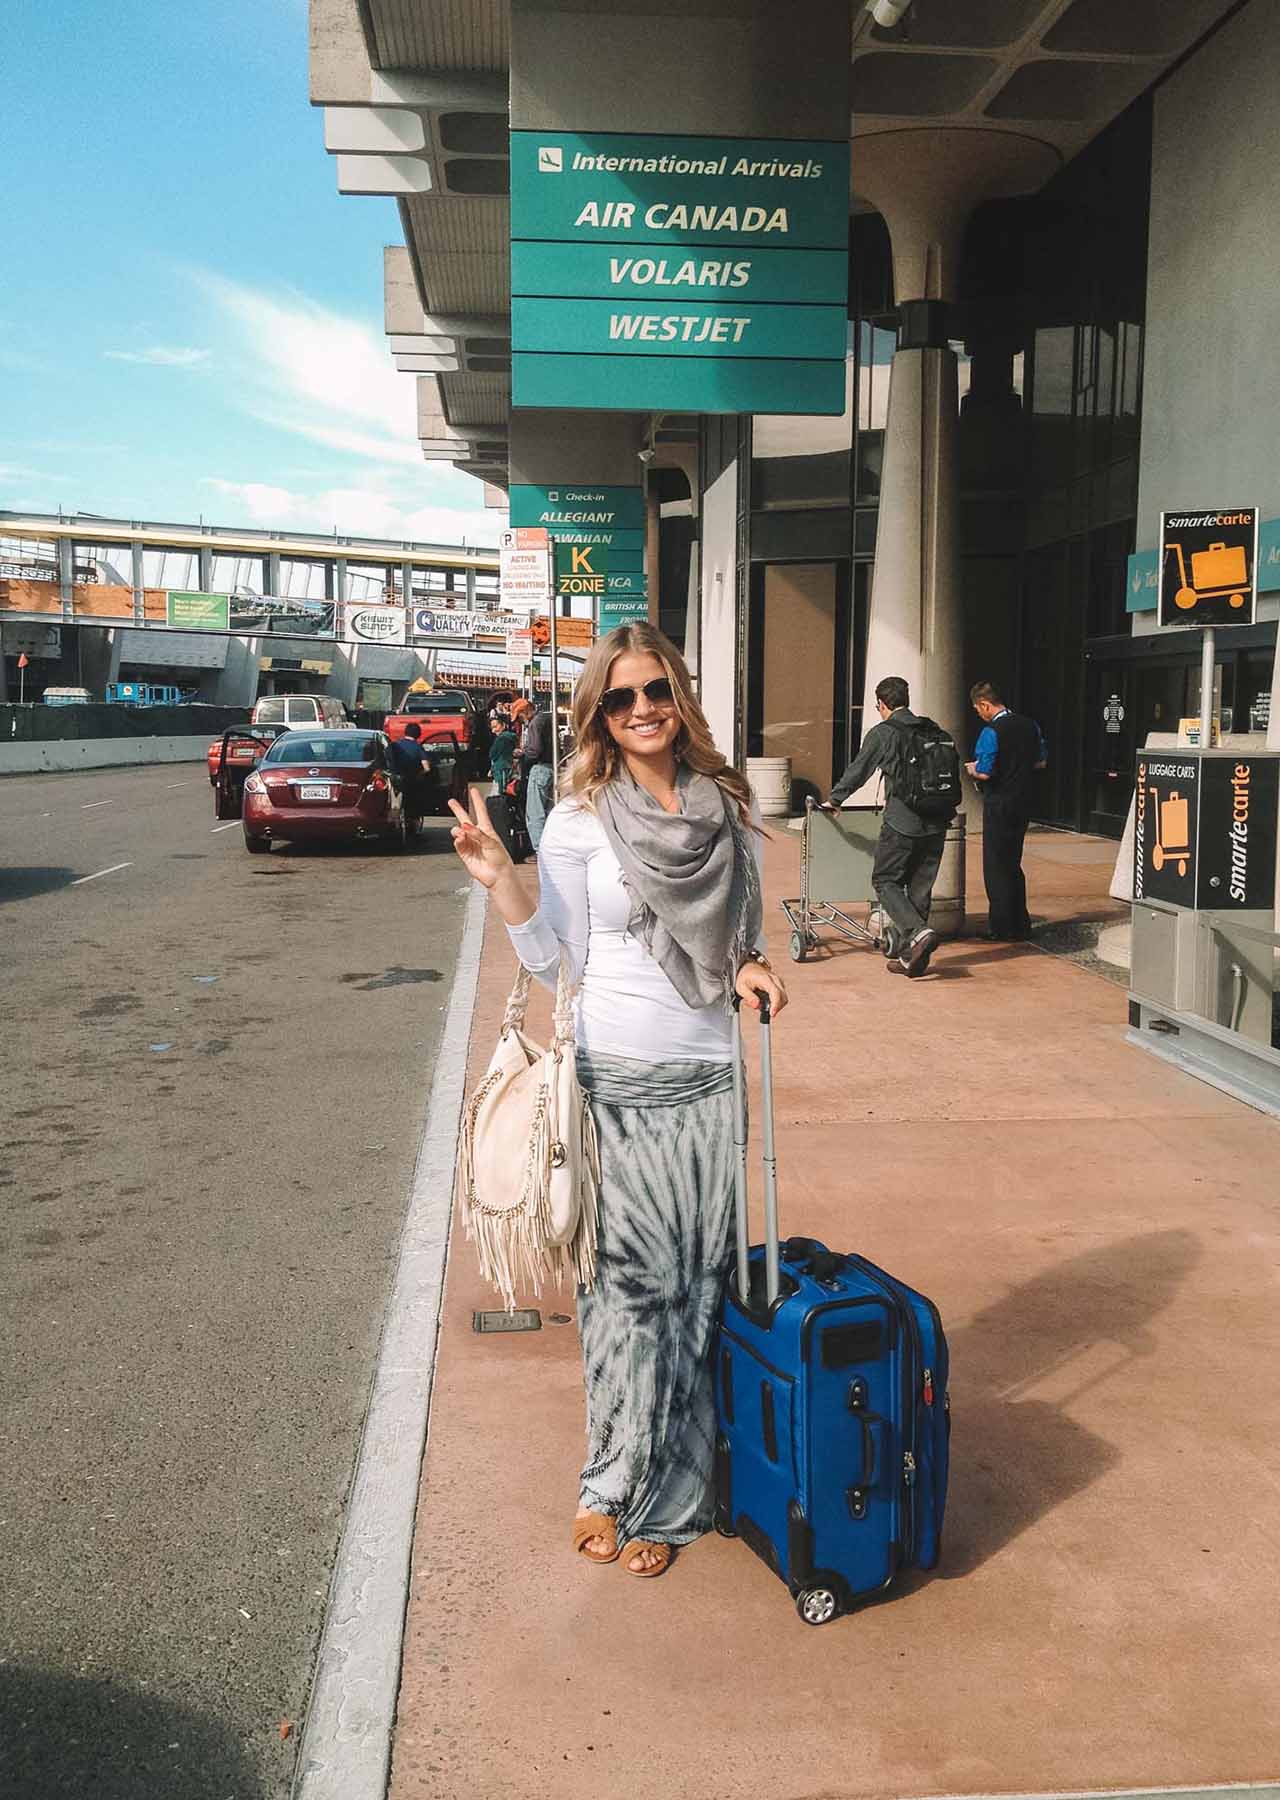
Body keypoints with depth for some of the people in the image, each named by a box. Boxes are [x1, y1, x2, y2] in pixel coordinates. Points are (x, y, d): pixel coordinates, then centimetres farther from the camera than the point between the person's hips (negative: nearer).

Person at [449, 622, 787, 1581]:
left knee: (696, 1284, 6)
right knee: (631, 1281, -1)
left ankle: (664, 1499, 20)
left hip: (704, 1077, 3)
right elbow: (553, 957, -1)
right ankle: (620, 1486, 17)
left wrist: (752, 968, -3)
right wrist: (500, 881, -14)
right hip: (612, 1078, -3)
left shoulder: (729, 812, 7)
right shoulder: (578, 822, -2)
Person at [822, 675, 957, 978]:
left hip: (901, 822, -5)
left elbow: (858, 771, 0)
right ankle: (911, 957, 14)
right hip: (936, 823, 6)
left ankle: (919, 931, -16)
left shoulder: (882, 733, -4)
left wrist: (833, 800, 14)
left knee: (885, 881, 6)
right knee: (920, 887, 11)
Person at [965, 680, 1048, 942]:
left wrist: (972, 769, 1)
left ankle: (1001, 928, 5)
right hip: (1024, 801, 8)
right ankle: (1020, 925, 23)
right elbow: (1041, 762, 12)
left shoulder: (991, 732, -18)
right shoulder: (1030, 725, 6)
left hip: (999, 804, -8)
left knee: (996, 867, 2)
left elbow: (984, 772, -20)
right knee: (1013, 864, 18)